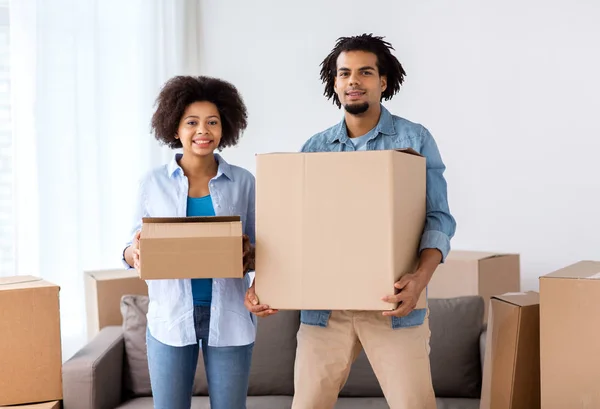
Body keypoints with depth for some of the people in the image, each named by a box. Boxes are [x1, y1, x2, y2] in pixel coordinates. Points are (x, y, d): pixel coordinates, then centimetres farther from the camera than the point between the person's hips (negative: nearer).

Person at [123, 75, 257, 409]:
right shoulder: (153, 183, 2)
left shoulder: (243, 181, 2)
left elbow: (259, 250, 8)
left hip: (228, 316, 0)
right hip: (170, 317, 0)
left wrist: (250, 256, -14)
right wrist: (135, 252, -16)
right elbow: (136, 250, 7)